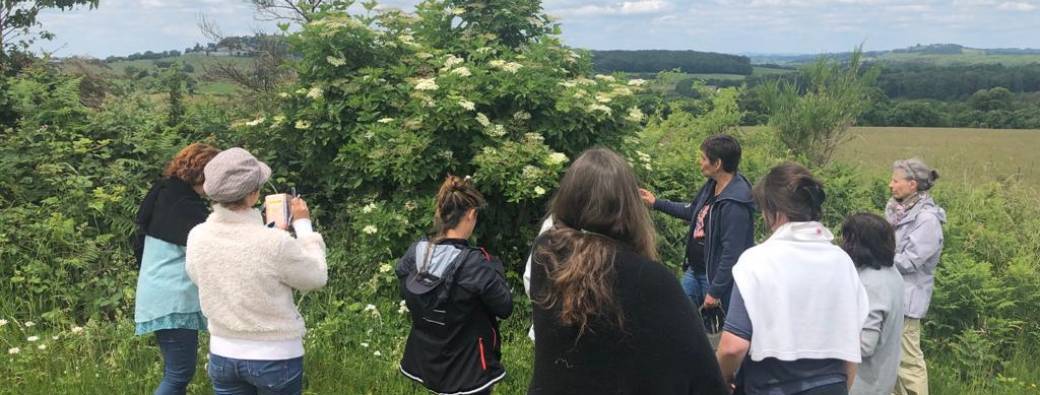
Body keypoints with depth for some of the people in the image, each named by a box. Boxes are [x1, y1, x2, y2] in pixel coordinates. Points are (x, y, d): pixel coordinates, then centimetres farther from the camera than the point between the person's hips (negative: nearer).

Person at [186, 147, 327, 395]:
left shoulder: (197, 238, -10)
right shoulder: (274, 243, -25)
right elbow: (316, 277, -8)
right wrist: (303, 225, 2)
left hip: (223, 355, 4)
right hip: (275, 357, -4)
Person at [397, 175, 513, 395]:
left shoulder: (414, 253, -9)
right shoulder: (474, 264, -27)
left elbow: (406, 296, 7)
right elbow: (505, 308, -15)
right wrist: (495, 270, -3)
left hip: (426, 360, 6)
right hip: (467, 366, -5)